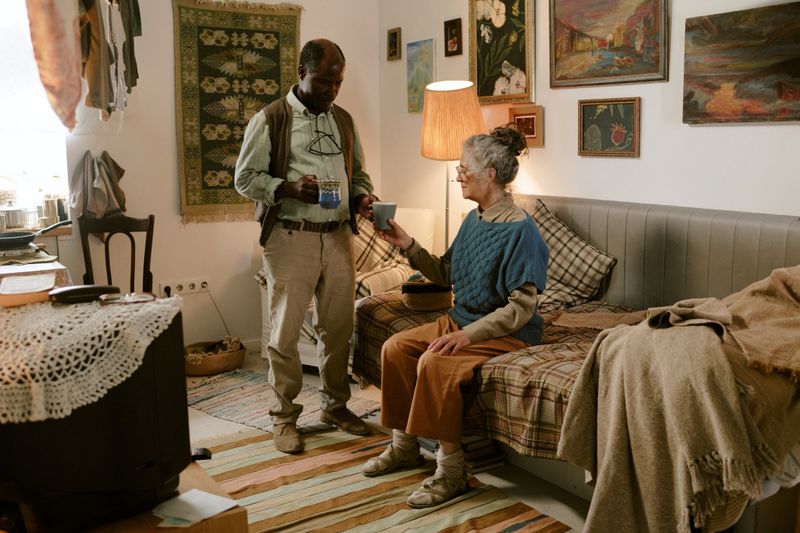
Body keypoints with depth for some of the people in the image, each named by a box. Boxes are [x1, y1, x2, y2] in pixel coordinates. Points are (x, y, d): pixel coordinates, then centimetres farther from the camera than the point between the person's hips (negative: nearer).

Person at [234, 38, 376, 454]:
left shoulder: (343, 120, 13)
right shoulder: (270, 119, -3)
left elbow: (358, 171, 21)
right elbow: (245, 178, -5)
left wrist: (362, 196, -2)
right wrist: (290, 189, -21)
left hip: (338, 236, 5)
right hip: (290, 237, -5)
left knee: (338, 326, 10)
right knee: (284, 330, 0)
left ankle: (335, 405, 27)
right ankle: (284, 416, 14)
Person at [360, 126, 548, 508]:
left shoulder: (521, 230, -19)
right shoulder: (474, 219, 7)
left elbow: (521, 308, -22)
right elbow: (445, 274, 15)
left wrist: (468, 334, -28)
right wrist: (407, 245, 5)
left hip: (506, 333, -9)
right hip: (461, 320, 9)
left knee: (434, 364, -29)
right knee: (395, 346, -3)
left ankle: (452, 472, -15)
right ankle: (403, 446, 10)